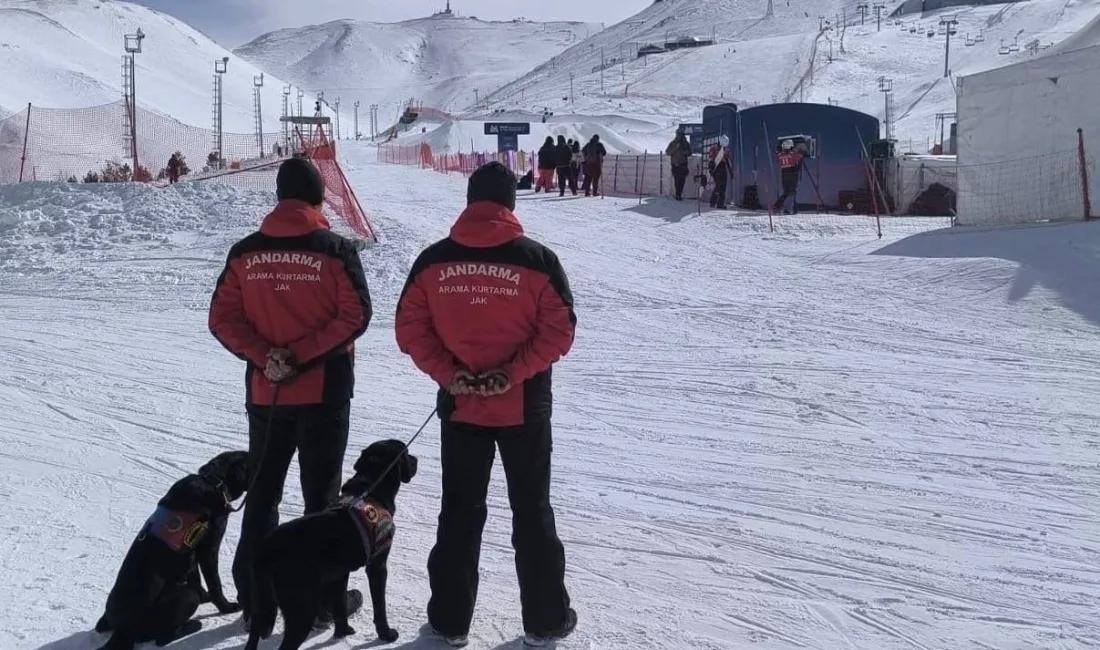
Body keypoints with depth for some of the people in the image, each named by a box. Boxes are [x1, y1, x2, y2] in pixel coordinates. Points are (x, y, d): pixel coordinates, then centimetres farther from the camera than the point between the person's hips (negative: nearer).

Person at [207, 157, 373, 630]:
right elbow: (355, 316, -14)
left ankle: (254, 597, 21)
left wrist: (264, 356, -8)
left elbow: (223, 319, -1)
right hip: (324, 392, -3)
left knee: (262, 494, 14)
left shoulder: (245, 252, 2)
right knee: (321, 495, 8)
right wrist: (303, 354, -13)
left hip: (264, 393, 3)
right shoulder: (336, 249, -8)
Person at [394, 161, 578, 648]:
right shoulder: (537, 259, -9)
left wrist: (448, 374, -7)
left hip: (458, 407, 2)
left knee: (460, 512, 14)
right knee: (532, 512, 12)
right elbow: (559, 330, -12)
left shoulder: (433, 260, -3)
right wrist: (513, 374, -11)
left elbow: (409, 329, -4)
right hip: (524, 408, -2)